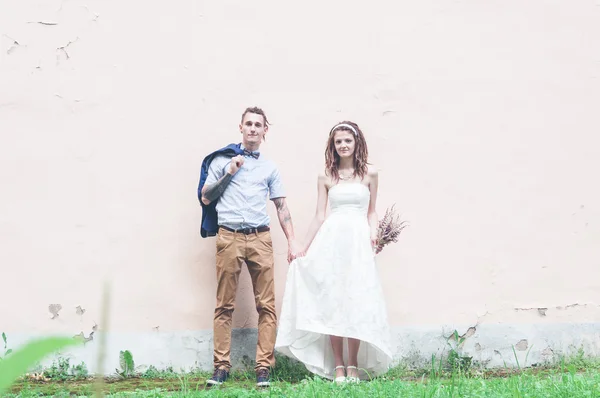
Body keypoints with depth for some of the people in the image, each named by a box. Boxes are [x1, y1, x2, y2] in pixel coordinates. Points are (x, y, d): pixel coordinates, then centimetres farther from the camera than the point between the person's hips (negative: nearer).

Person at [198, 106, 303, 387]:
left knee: (266, 305, -4)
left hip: (260, 238, 2)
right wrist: (228, 173, -3)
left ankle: (263, 368, -2)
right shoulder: (222, 159, 11)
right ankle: (221, 367, 4)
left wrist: (292, 241, 6)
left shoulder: (269, 167, 16)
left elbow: (281, 206, 15)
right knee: (225, 305, -1)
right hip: (229, 237, -1)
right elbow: (205, 198, 8)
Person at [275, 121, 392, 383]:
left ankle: (353, 366, 4)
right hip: (331, 240, 1)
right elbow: (319, 216, 9)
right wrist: (304, 250, 8)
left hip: (358, 241, -1)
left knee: (356, 302, -4)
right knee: (332, 302, -1)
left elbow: (371, 212, 13)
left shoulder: (369, 174, 7)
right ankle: (338, 366, 4)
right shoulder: (326, 177, 8)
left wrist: (373, 233, -6)